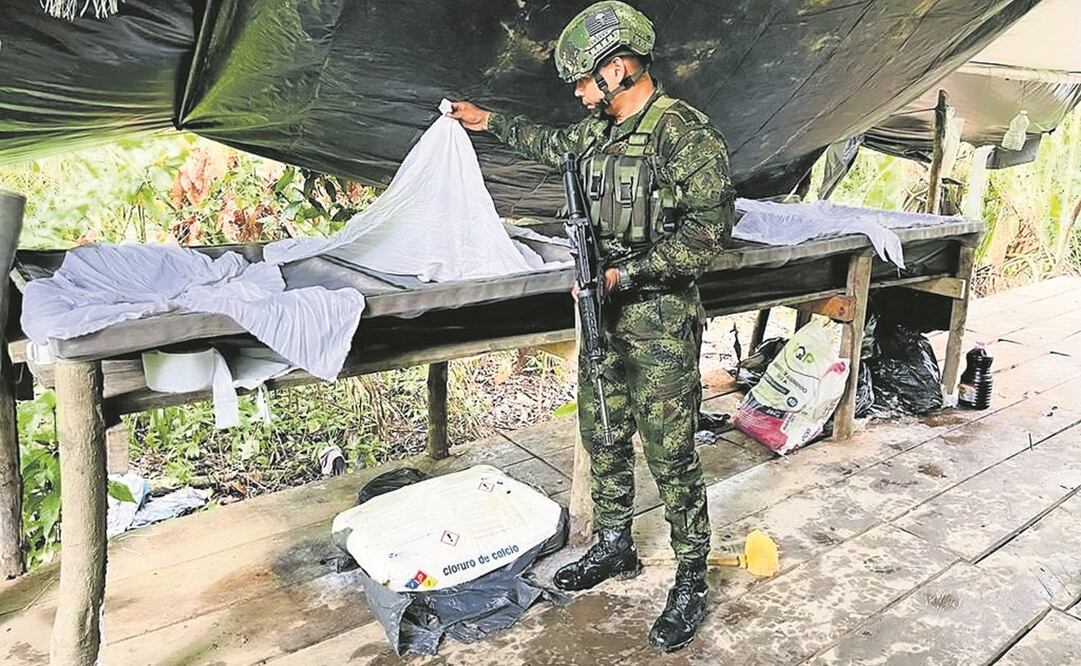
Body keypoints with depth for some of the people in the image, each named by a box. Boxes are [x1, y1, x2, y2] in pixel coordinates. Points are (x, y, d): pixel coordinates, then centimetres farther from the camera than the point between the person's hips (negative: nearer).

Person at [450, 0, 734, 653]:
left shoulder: (685, 134, -17)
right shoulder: (598, 130, 8)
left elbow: (708, 233, -20)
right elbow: (553, 145, 31)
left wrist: (623, 274, -22)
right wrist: (490, 121, 36)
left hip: (660, 323, -8)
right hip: (602, 312, 8)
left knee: (672, 457, 1)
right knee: (604, 439, 17)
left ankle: (692, 582, 18)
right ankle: (614, 548, 36)